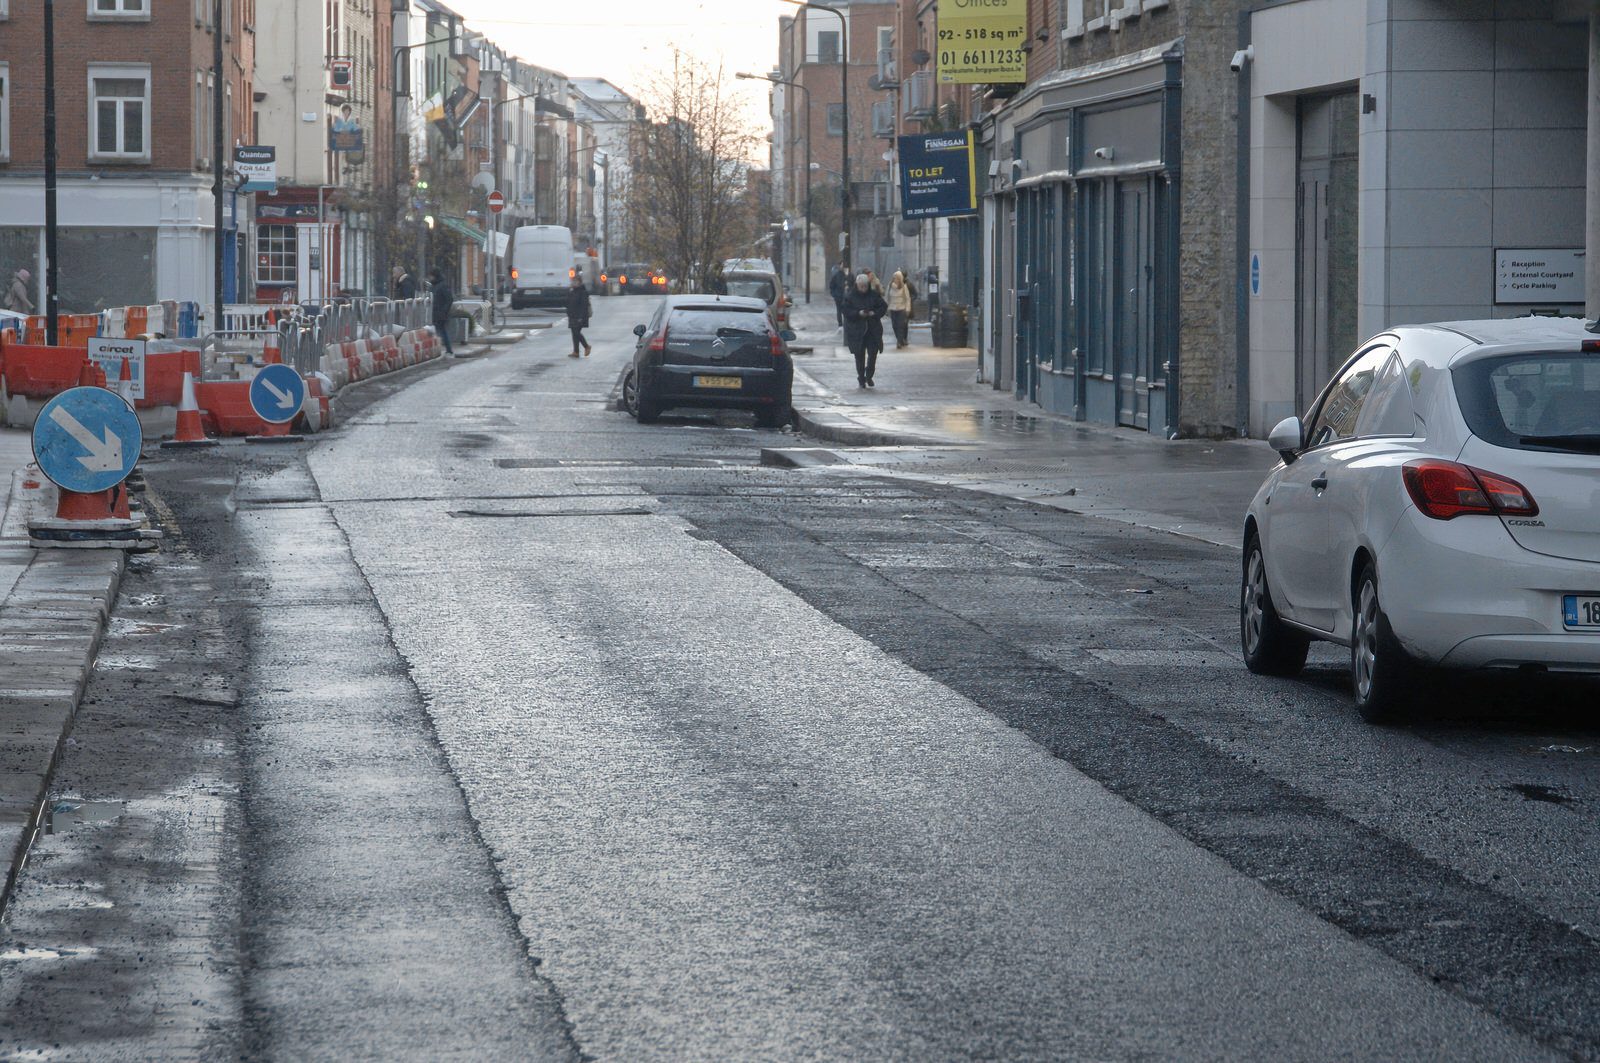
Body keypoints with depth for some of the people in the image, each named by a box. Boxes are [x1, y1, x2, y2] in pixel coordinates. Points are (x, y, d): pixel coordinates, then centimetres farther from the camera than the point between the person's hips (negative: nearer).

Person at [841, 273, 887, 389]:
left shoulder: (874, 296, 3)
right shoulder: (850, 297, -2)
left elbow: (883, 307, 5)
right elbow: (846, 311, -6)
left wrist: (875, 313, -14)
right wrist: (858, 313, -22)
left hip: (873, 330, 1)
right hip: (857, 330, -1)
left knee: (873, 354, -3)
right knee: (860, 356, 3)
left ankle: (869, 376, 17)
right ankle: (861, 379, 15)